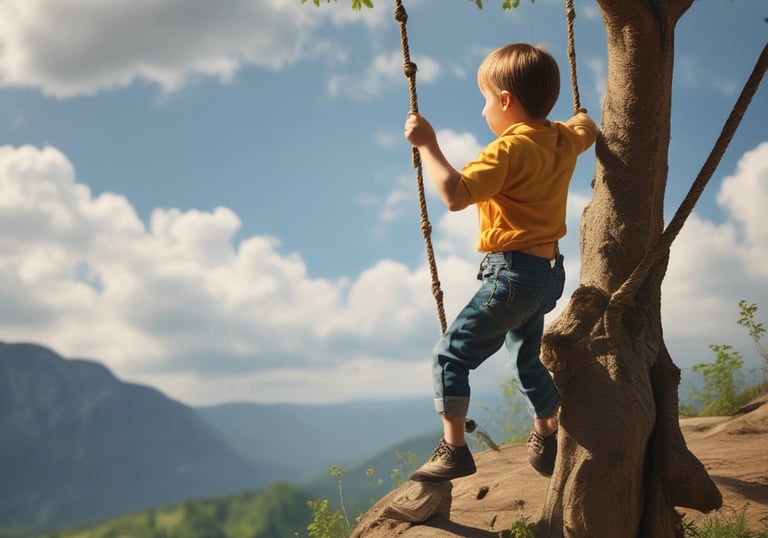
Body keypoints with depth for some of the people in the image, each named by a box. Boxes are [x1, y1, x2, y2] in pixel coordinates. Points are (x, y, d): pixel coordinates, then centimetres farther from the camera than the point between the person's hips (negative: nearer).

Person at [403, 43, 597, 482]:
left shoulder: (509, 150, -18)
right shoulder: (565, 140, 7)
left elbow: (455, 194, -29)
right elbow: (588, 130, 32)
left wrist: (428, 145, -22)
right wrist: (581, 118, 53)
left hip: (513, 272, -9)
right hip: (548, 270, 9)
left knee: (451, 354, -4)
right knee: (528, 357, 27)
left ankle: (454, 449, -10)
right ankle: (548, 442, 40)